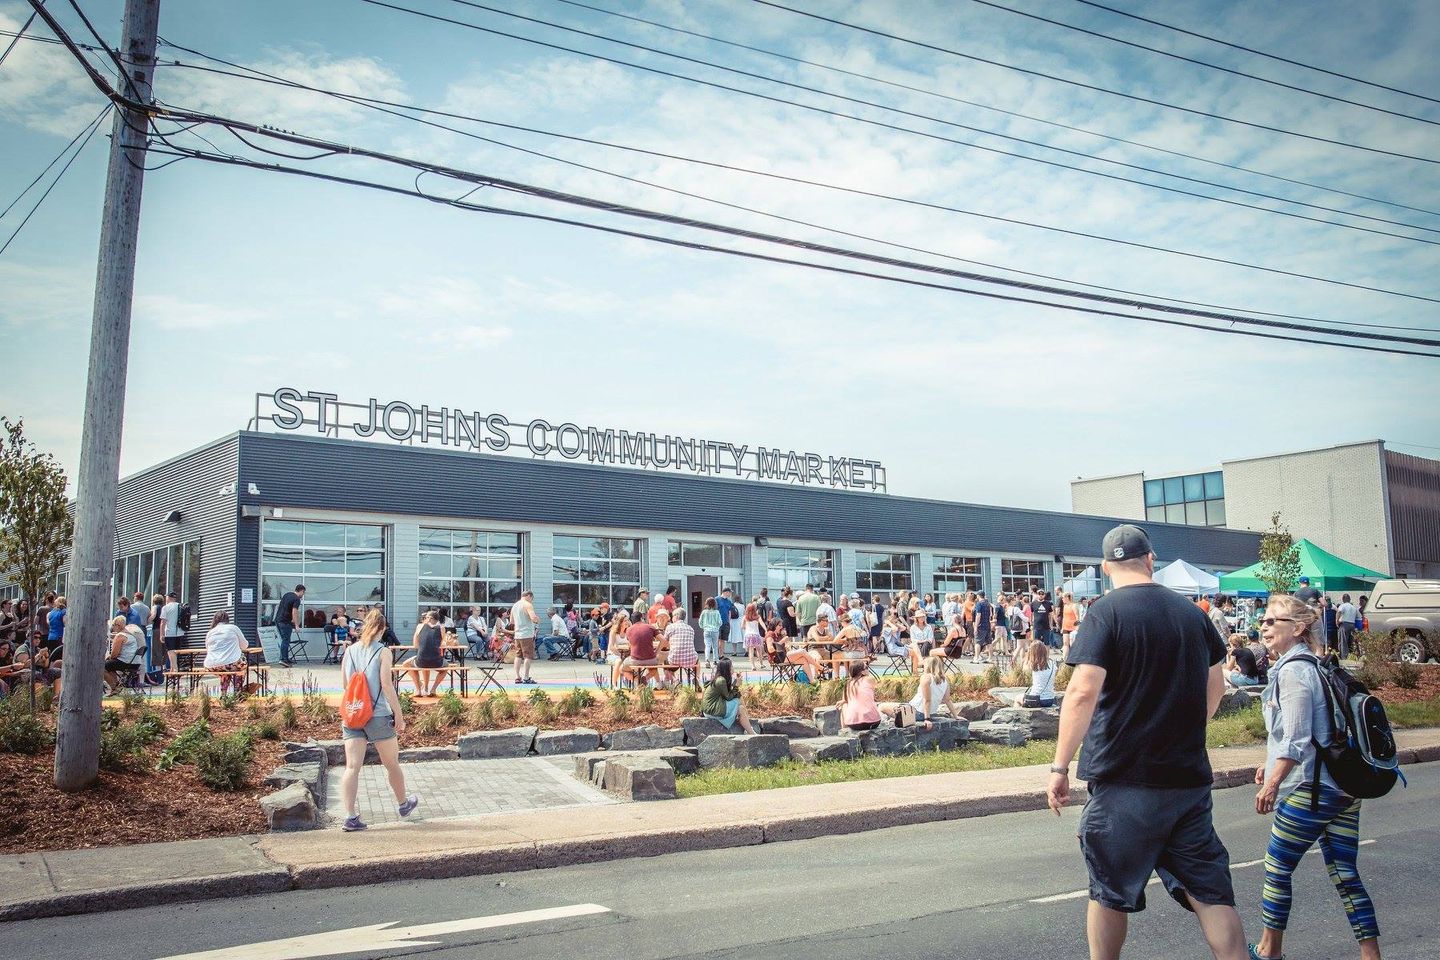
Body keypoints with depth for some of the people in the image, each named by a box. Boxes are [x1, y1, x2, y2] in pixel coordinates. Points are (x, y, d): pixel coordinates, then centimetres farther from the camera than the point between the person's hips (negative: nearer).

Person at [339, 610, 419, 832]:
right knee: (392, 763, 14)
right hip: (378, 715, -3)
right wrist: (399, 715, -10)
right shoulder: (383, 651, -8)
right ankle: (403, 804, 32)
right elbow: (386, 684, -14)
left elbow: (344, 684, 12)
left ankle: (350, 816, -9)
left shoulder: (349, 650, 6)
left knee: (352, 767, -1)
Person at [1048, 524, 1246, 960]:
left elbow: (1083, 692, -21)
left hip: (1126, 781, -5)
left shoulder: (1106, 611, -11)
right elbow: (1215, 687, 20)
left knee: (1109, 892, 10)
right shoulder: (1192, 612, 7)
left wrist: (1060, 766, -15)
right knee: (1210, 892, 10)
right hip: (1191, 777, 5)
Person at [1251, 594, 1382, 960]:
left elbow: (1296, 739, -19)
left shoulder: (1292, 671, -15)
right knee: (1345, 875, 11)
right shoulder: (1313, 666, 14)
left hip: (1310, 790, -9)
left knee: (1276, 870, 6)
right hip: (1344, 786, 9)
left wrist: (1272, 782, -16)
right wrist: (1274, 766, 24)